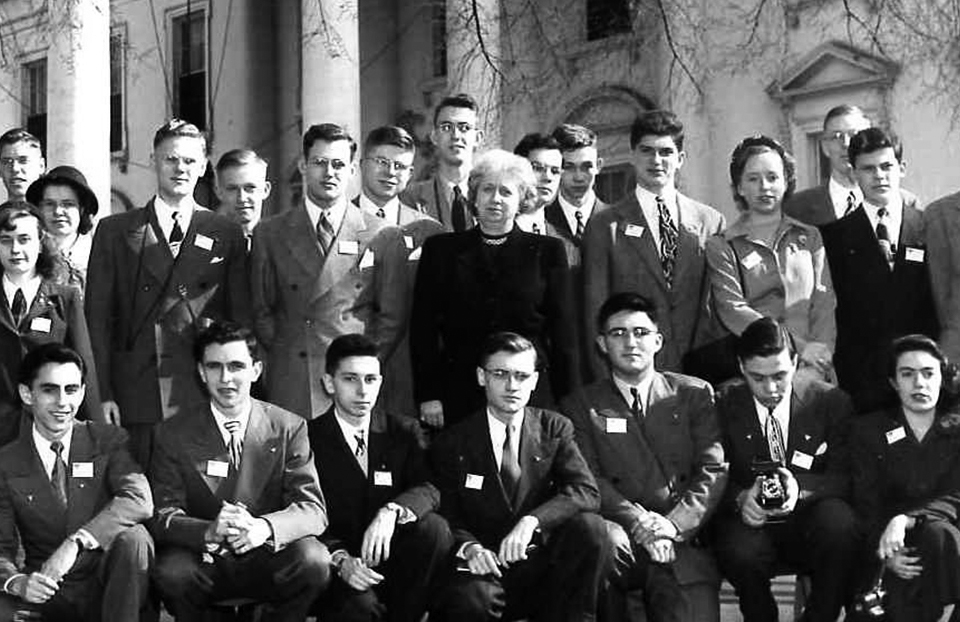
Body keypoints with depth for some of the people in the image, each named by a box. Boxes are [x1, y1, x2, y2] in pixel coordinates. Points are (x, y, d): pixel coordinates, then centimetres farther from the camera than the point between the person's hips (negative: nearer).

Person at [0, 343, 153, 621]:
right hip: (47, 594, 0)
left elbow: (140, 499, -19)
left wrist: (75, 543, -31)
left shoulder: (108, 440, 0)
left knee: (132, 537, -32)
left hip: (108, 587, 0)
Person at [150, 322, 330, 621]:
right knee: (172, 571, -33)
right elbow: (163, 515, -7)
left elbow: (313, 509, -8)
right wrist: (209, 532, -31)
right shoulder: (173, 434, 0)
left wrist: (264, 527, -31)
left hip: (267, 562, 0)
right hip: (203, 563, 0)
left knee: (314, 561, -29)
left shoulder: (289, 428, 0)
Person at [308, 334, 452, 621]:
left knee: (434, 527, -25)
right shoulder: (310, 438, -1)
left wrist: (391, 511, -29)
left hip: (391, 556, 4)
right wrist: (339, 558, -26)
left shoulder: (401, 433, 9)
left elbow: (428, 490, -7)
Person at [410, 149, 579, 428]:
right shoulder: (441, 249, 10)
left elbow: (563, 334, 7)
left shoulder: (547, 252, 9)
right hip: (459, 397, 0)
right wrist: (428, 396, -2)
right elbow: (422, 329, 7)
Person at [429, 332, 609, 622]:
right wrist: (468, 547, -23)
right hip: (487, 568, -3)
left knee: (589, 527, -26)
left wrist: (532, 521, -26)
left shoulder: (555, 429, 7)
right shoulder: (453, 444, 4)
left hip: (544, 570, 3)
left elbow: (586, 491, -9)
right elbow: (446, 519, 1)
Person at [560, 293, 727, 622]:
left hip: (683, 536, -1)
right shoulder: (581, 405, 15)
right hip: (626, 533, 1)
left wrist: (675, 524, -12)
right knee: (609, 538, -35)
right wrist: (641, 523, -16)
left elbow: (714, 471, 6)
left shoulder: (694, 394, 16)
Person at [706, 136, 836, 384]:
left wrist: (821, 351, -10)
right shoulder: (721, 247, 8)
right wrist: (799, 346, -12)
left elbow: (824, 304, 9)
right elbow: (732, 311, -4)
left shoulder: (809, 237, 17)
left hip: (810, 366, 2)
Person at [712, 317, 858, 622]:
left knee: (839, 523, -34)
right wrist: (740, 498, -22)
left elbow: (846, 477, -3)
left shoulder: (831, 401, 1)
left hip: (810, 525, 1)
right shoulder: (724, 407, 2)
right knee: (739, 551, -35)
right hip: (750, 522, 0)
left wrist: (801, 488, -24)